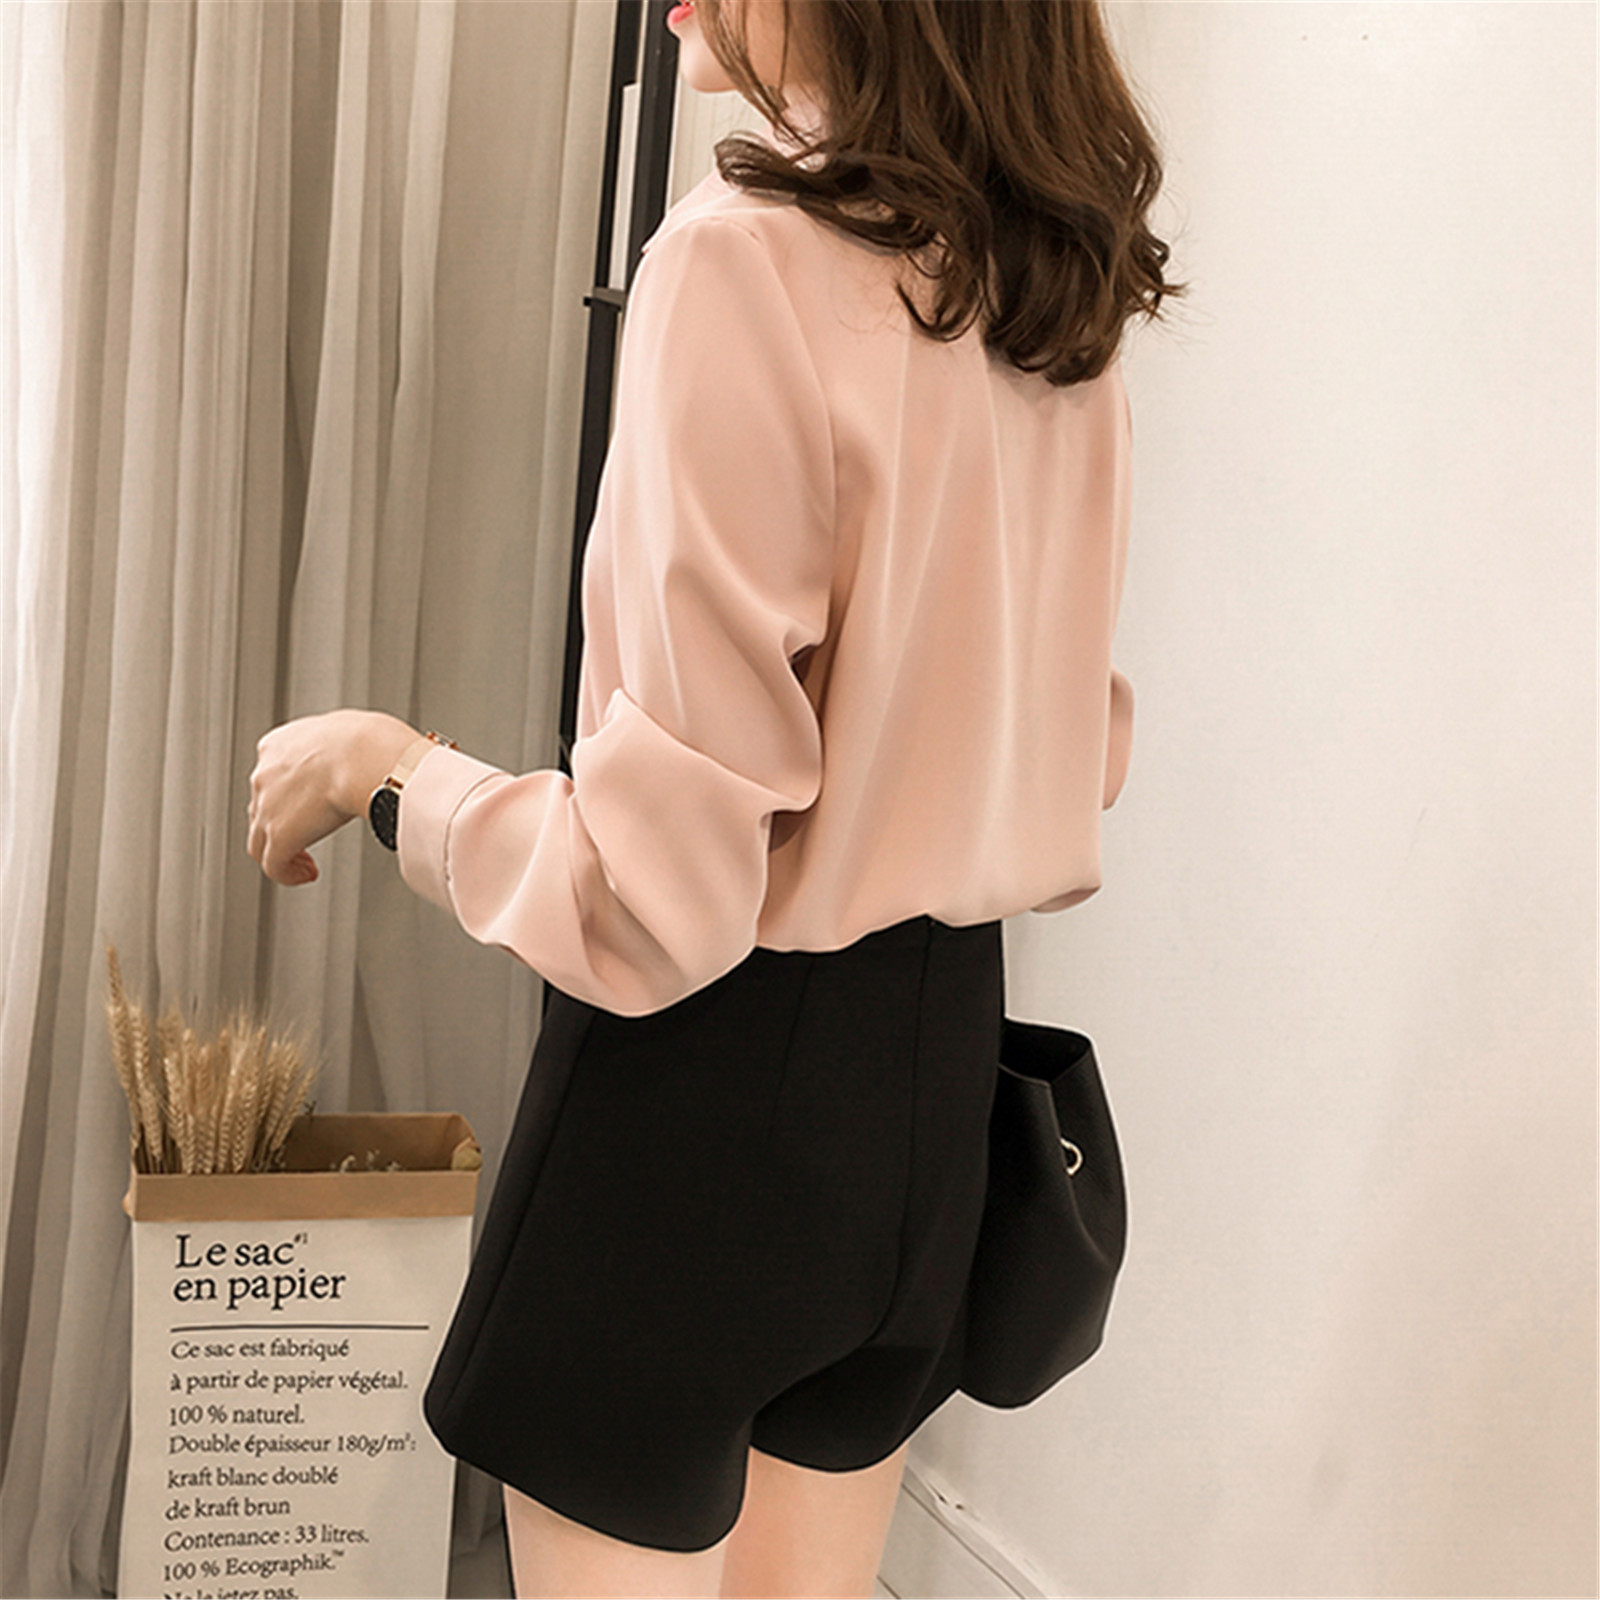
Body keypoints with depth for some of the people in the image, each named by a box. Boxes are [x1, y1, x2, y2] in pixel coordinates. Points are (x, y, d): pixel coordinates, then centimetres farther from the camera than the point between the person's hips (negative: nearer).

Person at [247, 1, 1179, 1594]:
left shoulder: (749, 261, -20)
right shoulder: (1056, 298, 3)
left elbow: (658, 885, -22)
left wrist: (381, 763, -7)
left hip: (710, 1081, -7)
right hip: (937, 1065, 8)